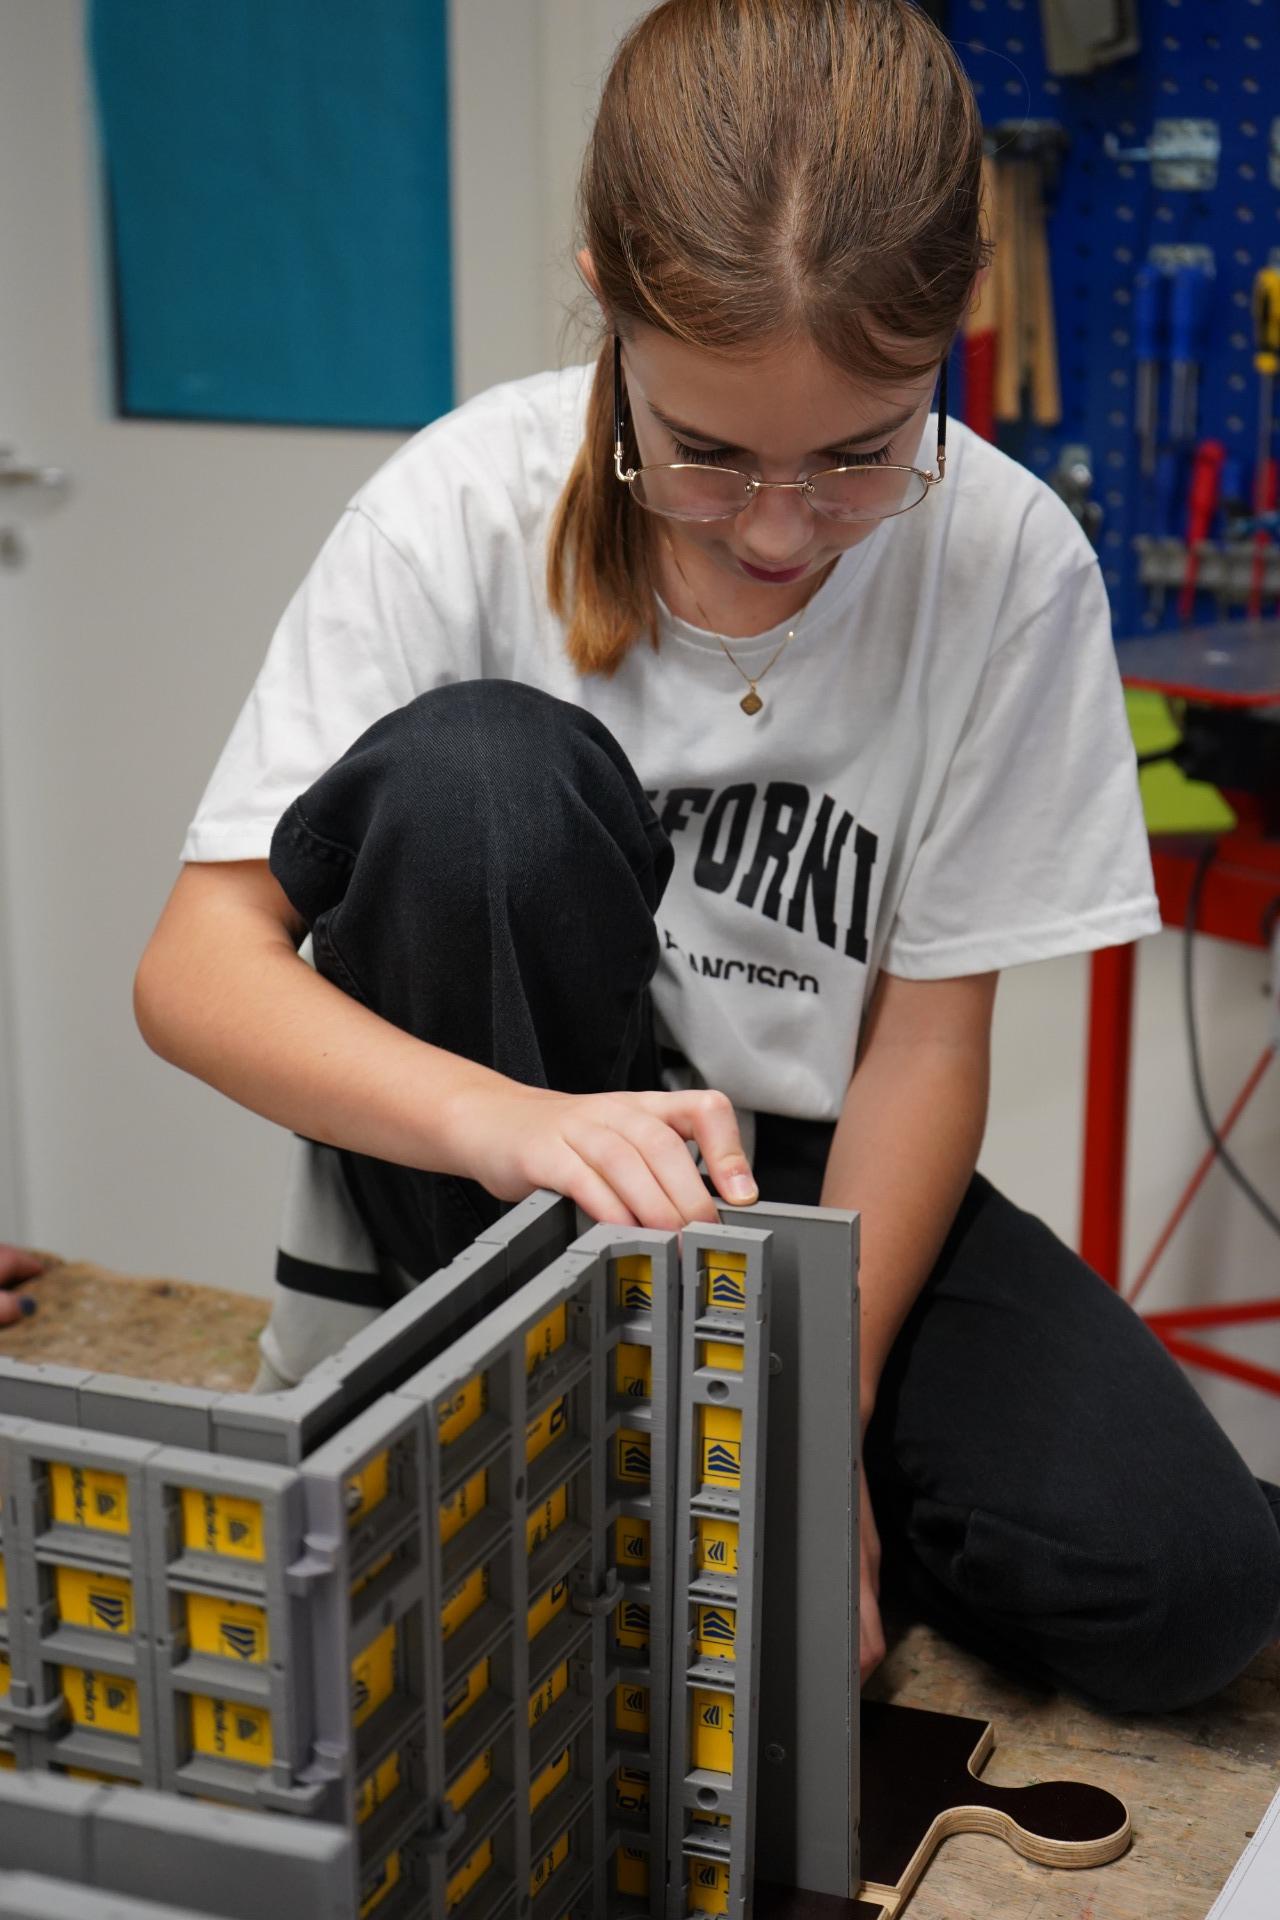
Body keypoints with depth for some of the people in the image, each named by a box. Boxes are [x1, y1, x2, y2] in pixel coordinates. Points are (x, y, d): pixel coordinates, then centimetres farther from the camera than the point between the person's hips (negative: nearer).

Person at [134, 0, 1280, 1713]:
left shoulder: (1008, 563, -14)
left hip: (807, 1171, 1)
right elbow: (197, 965, -22)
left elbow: (928, 1036, -9)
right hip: (491, 1188, -1)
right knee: (475, 774, -32)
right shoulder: (465, 509, -19)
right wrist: (516, 1122, -41)